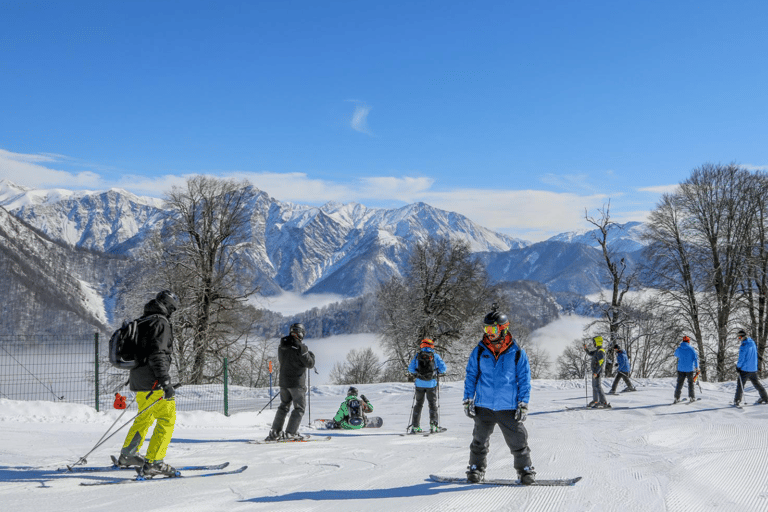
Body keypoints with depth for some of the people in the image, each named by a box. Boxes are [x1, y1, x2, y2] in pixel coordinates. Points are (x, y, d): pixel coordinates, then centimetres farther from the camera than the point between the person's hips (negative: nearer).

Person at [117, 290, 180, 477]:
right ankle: (153, 463, -13)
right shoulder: (160, 323, -12)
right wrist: (165, 382, -28)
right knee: (167, 420, -7)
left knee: (145, 418, 24)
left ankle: (127, 455, 35)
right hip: (153, 381, -10)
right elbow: (158, 354, -23)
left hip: (139, 381, 10)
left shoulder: (141, 322, 17)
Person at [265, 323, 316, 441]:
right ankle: (291, 433, -4)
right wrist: (311, 354, 4)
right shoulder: (300, 347, -17)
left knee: (283, 406, 17)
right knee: (299, 408, 3)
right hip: (297, 383, -6)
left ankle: (275, 432, 14)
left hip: (283, 382, 6)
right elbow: (310, 364, -13)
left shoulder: (282, 346, 4)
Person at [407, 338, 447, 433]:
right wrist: (437, 371, 17)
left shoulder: (417, 355, 2)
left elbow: (411, 369, 0)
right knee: (433, 404, 11)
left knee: (418, 405, 10)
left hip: (420, 383, 1)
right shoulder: (435, 355, 0)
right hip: (431, 384, -1)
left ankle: (415, 426, 7)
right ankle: (433, 425, 2)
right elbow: (443, 368, -2)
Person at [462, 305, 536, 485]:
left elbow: (524, 380, 3)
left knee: (518, 440, 1)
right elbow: (471, 376, 9)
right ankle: (476, 468, 26)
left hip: (509, 408, -2)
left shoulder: (517, 353, -2)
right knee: (479, 440, 11)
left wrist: (523, 404, -2)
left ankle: (525, 469, 16)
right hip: (484, 406, 2)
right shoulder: (479, 351, 2)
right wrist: (468, 400, 3)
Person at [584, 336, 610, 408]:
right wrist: (586, 349, 13)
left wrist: (596, 372, -27)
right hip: (595, 371, 11)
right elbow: (591, 354, 31)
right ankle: (595, 401, 34)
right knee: (594, 386, 20)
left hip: (597, 372, -11)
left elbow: (601, 362, -25)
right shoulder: (597, 350, 13)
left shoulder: (600, 351, -18)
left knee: (597, 387, -15)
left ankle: (604, 403, -20)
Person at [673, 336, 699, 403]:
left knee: (679, 383, 6)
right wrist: (697, 367, 0)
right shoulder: (691, 349, -6)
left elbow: (676, 355, 21)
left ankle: (676, 398, 0)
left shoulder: (679, 349, 0)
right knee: (690, 383, 12)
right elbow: (695, 358, -8)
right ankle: (692, 397, 11)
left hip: (681, 369, 2)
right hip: (690, 369, -2)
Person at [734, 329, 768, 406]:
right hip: (754, 368, 8)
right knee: (755, 382, 19)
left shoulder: (744, 345, -18)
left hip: (745, 369, -8)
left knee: (740, 383, -2)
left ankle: (737, 400, -5)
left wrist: (738, 366, -4)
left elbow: (741, 358, -17)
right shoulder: (752, 343, 8)